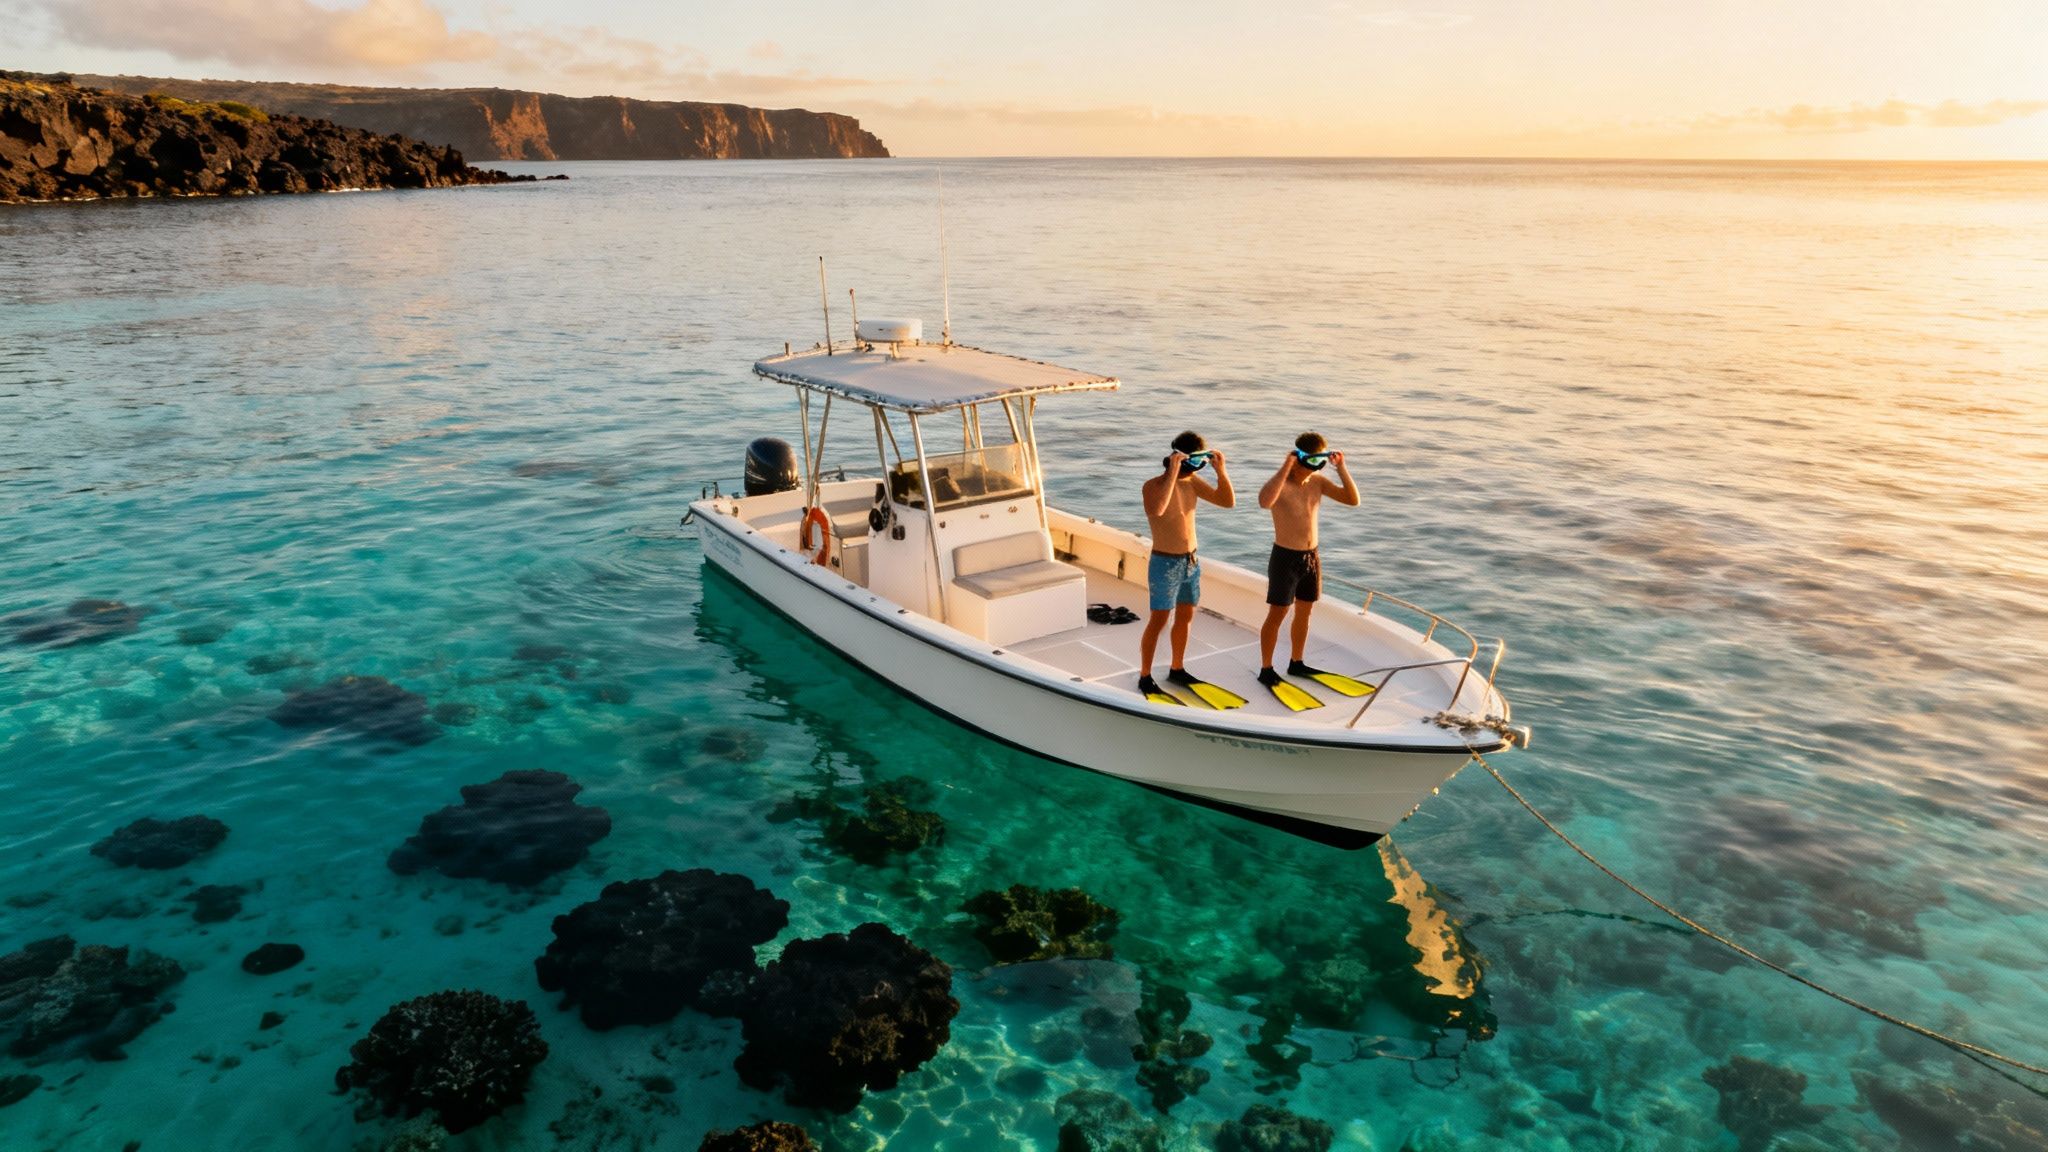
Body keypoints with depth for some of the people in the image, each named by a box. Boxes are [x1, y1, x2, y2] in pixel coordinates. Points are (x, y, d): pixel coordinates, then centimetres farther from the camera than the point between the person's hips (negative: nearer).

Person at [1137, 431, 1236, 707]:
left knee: (1185, 618, 16)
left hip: (1191, 561, 7)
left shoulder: (1192, 482, 3)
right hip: (1165, 563, -7)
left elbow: (1228, 501, 3)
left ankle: (1176, 669, 30)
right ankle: (1145, 678, 9)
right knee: (1158, 622, -1)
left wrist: (1221, 470, -9)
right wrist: (1173, 473, -38)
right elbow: (1156, 510, -40)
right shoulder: (1154, 485, -17)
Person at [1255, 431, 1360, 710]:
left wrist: (1341, 468, -9)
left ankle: (1296, 664, 32)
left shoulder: (1318, 482, 1)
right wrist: (1285, 467, -37)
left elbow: (1353, 499, 0)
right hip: (1285, 558, -7)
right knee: (1277, 615, 2)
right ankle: (1266, 670, 13)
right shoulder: (1281, 484, -19)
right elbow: (1264, 501, -43)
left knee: (1304, 613, 17)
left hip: (1311, 557, 7)